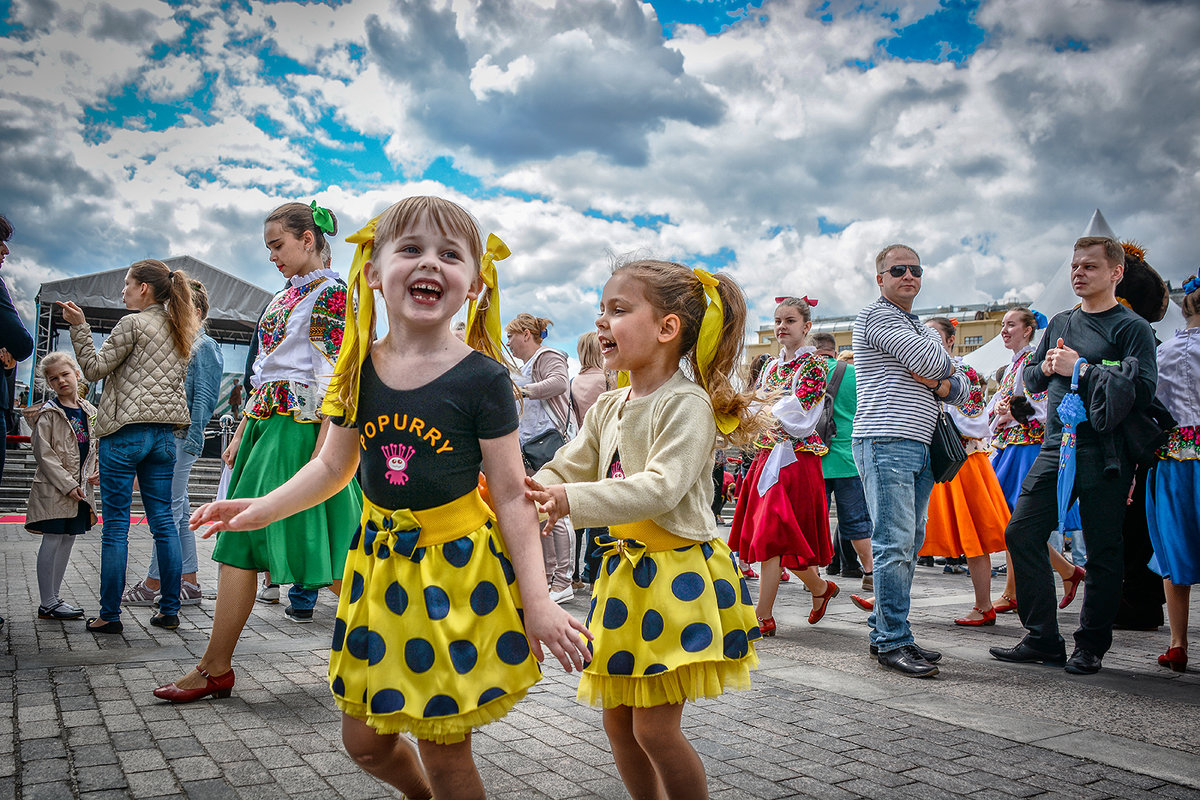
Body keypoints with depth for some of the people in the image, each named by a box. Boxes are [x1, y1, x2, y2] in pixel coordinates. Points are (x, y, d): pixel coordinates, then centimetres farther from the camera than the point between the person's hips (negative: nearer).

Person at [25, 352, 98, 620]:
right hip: (53, 489, -6)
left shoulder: (89, 411, 11)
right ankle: (47, 603, 3)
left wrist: (100, 470, -1)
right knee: (52, 541, -3)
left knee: (68, 540, 10)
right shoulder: (48, 414, -7)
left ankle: (54, 597, 20)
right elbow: (43, 453, -12)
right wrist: (67, 485, -16)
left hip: (80, 489, 6)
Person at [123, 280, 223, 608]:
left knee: (170, 508, -6)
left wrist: (194, 436, -17)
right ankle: (189, 584, 13)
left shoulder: (204, 346, -4)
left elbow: (204, 395, -11)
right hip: (165, 435, 9)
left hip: (183, 435, -9)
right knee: (179, 511, 9)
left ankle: (152, 584, -1)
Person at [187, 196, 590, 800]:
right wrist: (266, 506, -3)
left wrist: (537, 601, -14)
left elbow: (511, 494, -11)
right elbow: (334, 465, 11)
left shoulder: (482, 378, -14)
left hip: (457, 567, -5)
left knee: (445, 752, 5)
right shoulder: (361, 370, -2)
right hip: (381, 563, 5)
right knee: (364, 739, 17)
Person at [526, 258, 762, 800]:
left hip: (678, 572, -8)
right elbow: (567, 469, 8)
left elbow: (659, 488, -27)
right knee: (618, 718, 14)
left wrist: (572, 501, -35)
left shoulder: (687, 405, -16)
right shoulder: (607, 409, 9)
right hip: (625, 568, 8)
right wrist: (523, 495, -12)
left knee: (655, 727, -4)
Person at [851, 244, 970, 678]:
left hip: (920, 446, 9)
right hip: (886, 442, -9)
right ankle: (893, 642, -5)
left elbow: (961, 387, 20)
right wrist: (941, 357, 10)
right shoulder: (875, 316, -2)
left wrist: (940, 384, -3)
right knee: (895, 542, -10)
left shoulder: (923, 329, 26)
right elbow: (932, 361, -13)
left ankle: (884, 631, 16)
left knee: (908, 543, 9)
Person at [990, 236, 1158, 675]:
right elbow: (1030, 377, 21)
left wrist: (1080, 369, -14)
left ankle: (1091, 646, 16)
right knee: (1022, 533, 1)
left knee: (1103, 552, 2)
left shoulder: (1132, 327, -3)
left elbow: (1141, 390, -15)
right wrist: (1046, 367, 0)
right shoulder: (1060, 323, 16)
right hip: (1055, 448, 6)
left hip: (1104, 456, -6)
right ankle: (1043, 639, 10)